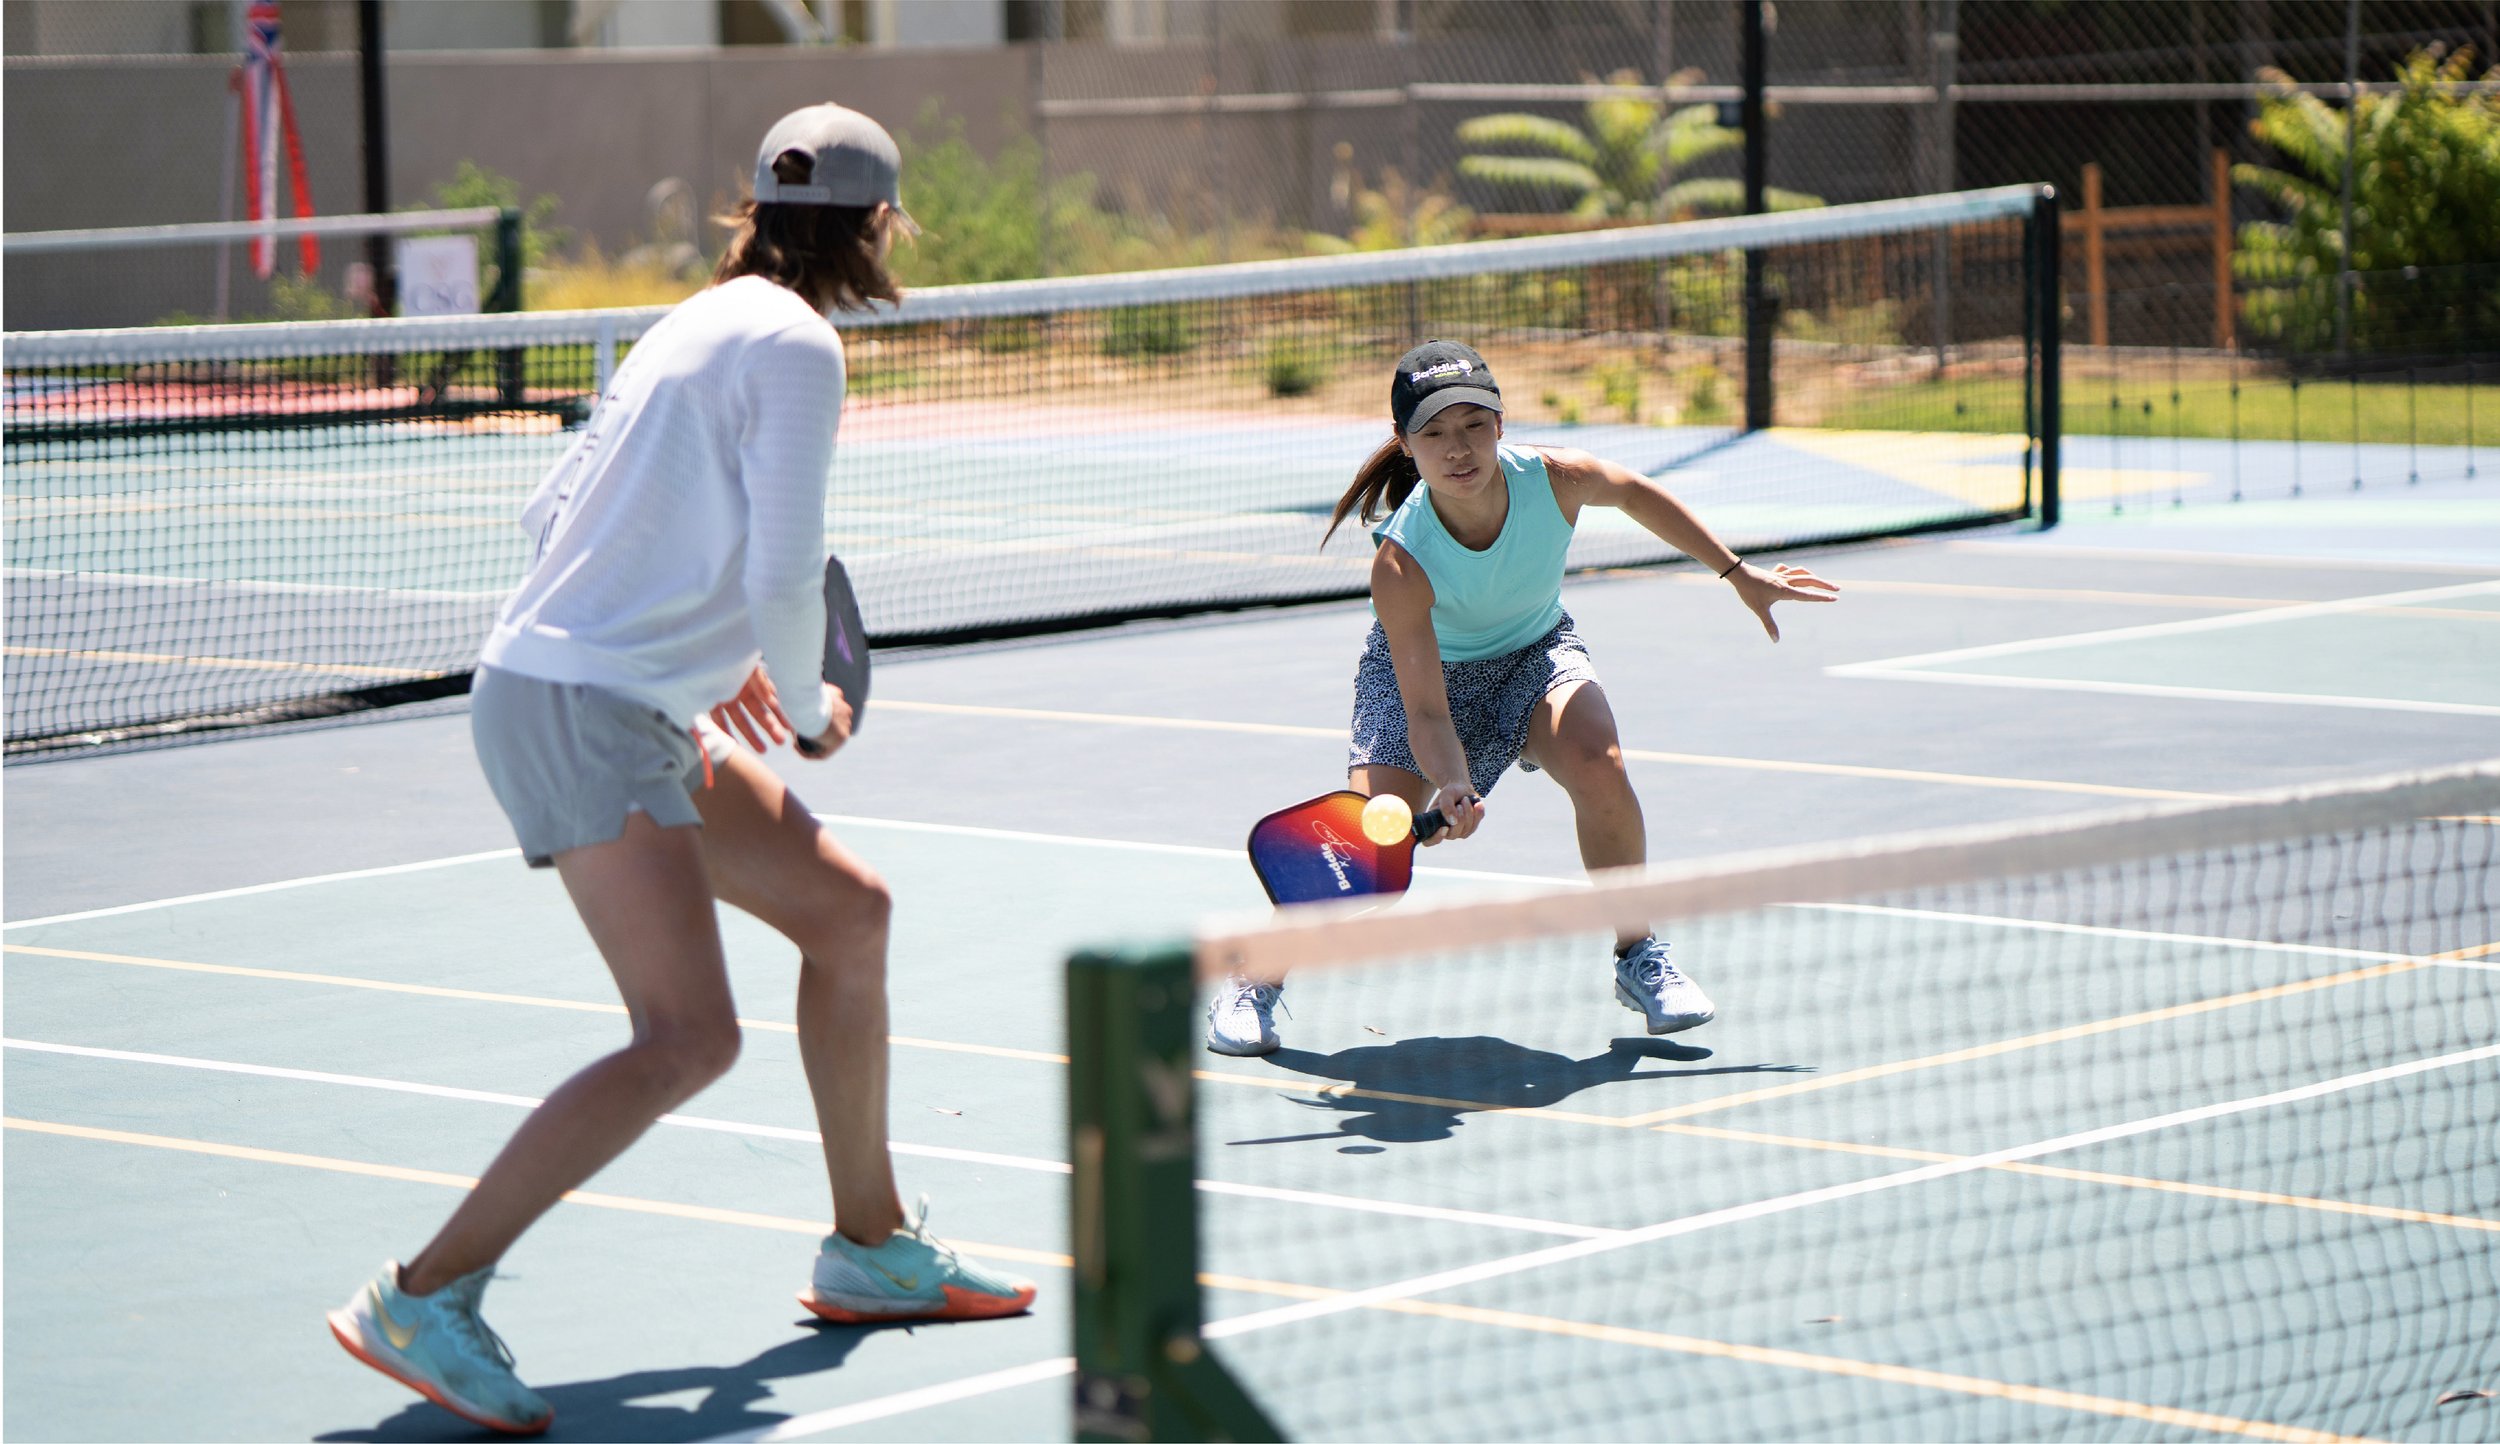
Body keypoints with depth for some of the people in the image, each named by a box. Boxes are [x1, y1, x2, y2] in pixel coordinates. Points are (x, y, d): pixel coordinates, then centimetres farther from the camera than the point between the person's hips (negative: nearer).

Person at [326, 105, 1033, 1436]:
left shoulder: (704, 324, 17)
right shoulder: (796, 343, -11)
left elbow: (556, 514, 22)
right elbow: (784, 579, -16)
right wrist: (808, 710, 3)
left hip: (631, 712, 10)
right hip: (579, 714, -10)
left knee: (848, 911, 18)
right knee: (689, 1038, -18)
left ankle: (871, 1249, 29)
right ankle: (421, 1301, -18)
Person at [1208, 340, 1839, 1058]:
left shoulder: (1553, 477, -28)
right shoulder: (1401, 563, -36)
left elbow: (1634, 492, -3)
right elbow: (1427, 711, -34)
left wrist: (1738, 573, 5)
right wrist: (1452, 787, -54)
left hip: (1535, 653, 2)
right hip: (1425, 668, -2)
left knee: (1598, 768, -28)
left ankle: (1637, 958, -6)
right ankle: (1256, 980, 6)